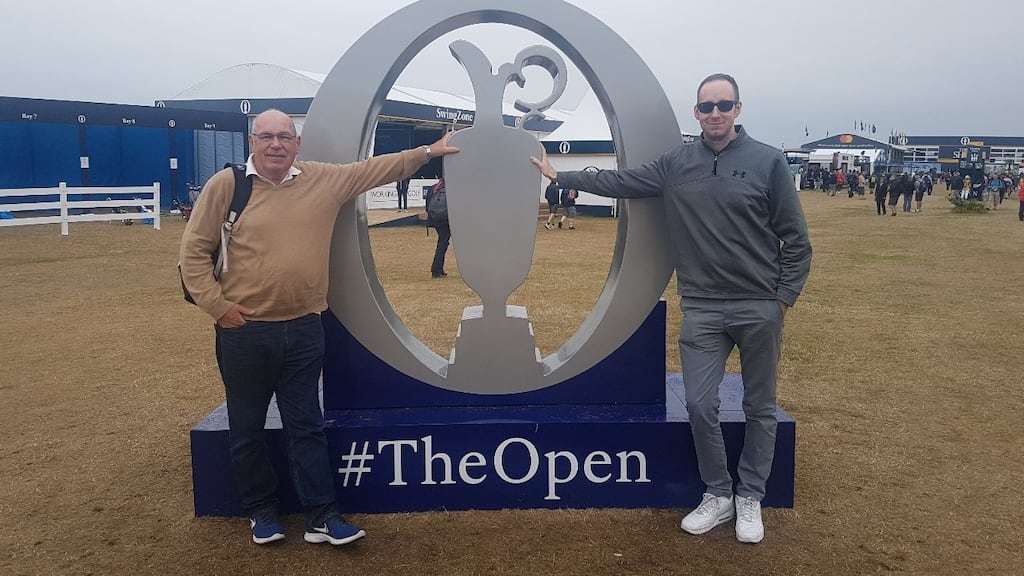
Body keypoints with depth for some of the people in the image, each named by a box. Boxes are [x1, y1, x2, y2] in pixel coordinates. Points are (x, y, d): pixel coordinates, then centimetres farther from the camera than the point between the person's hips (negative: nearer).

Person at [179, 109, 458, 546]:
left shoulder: (324, 179, 3)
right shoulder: (226, 185, -5)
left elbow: (376, 169, 10)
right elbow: (194, 250, -3)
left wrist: (427, 152, 8)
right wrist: (216, 304, -9)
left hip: (303, 329, 2)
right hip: (244, 331, -2)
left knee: (307, 427, 10)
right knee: (247, 429, 12)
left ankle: (321, 517, 18)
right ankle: (260, 511, 30)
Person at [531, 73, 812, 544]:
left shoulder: (767, 161, -4)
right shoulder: (676, 163, 4)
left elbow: (795, 238, -2)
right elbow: (620, 182, 10)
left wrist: (785, 297, -7)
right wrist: (560, 176, 12)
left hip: (759, 309, -2)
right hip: (701, 308, 2)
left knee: (759, 408, 9)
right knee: (700, 405, 3)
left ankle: (750, 499, 26)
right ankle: (718, 496, 23)